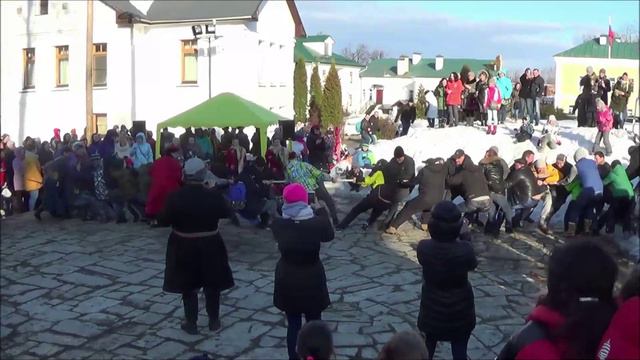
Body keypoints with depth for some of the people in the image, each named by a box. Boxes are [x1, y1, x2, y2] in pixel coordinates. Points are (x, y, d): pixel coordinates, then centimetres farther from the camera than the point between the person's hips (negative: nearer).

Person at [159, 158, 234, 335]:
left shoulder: (175, 197, -17)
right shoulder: (213, 196, -15)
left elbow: (163, 220, -9)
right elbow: (227, 213, 2)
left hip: (184, 247, -1)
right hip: (209, 246, 1)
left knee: (188, 285, 13)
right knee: (212, 284, 16)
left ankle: (191, 323, 20)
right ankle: (214, 321, 27)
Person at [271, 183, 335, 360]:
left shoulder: (277, 224, -15)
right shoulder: (317, 223, -19)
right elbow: (329, 235, 3)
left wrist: (289, 208, 9)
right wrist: (321, 210, 10)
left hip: (287, 282, 2)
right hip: (312, 281, -2)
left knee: (293, 325, 16)